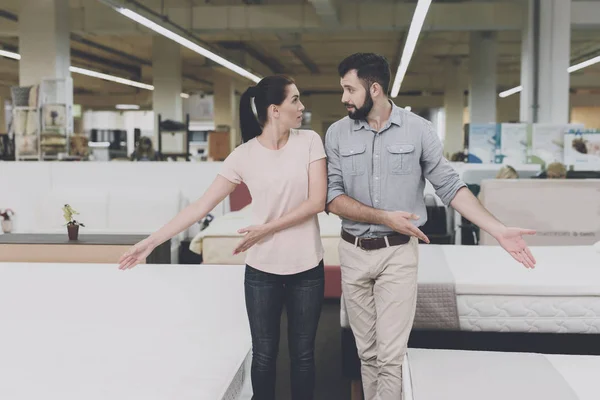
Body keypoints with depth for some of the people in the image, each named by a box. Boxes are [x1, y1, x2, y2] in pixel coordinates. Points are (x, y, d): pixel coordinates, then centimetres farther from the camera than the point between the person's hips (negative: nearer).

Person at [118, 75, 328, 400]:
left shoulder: (310, 142, -3)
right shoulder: (244, 155, -5)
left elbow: (317, 201, -9)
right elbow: (201, 206, -4)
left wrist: (268, 229, -14)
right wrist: (153, 240, -9)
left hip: (307, 268, 0)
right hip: (262, 270, 0)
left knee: (303, 353, 11)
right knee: (264, 353, 11)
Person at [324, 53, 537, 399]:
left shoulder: (418, 129, -5)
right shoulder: (337, 133, -1)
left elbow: (450, 186, -1)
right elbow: (332, 197, -6)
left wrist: (499, 230, -9)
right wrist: (385, 217, -18)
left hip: (399, 253, -2)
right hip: (353, 253, 2)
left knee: (390, 355, -3)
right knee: (367, 352, 13)